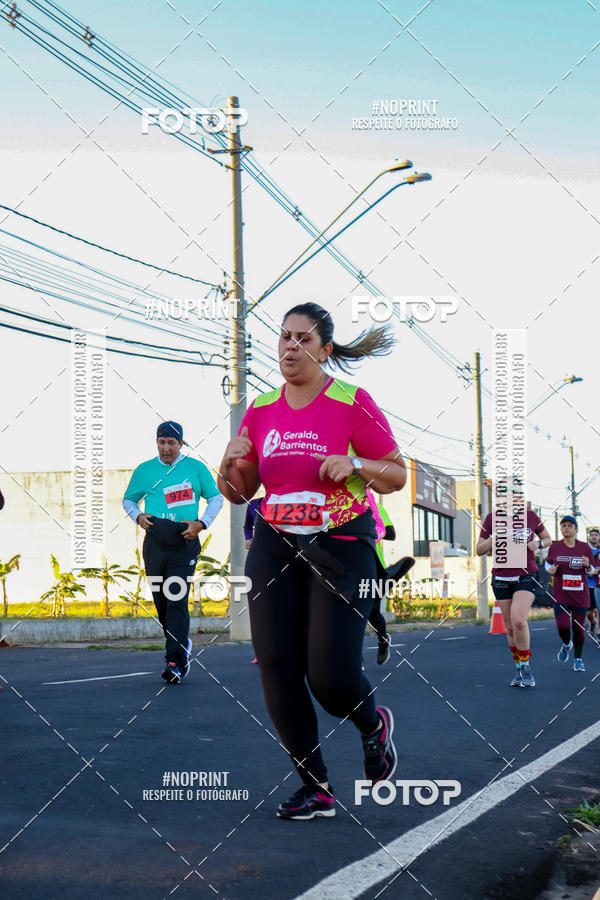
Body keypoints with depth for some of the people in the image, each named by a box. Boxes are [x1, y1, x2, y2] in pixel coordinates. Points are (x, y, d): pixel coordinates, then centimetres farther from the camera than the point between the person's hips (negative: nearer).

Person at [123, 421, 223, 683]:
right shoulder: (144, 470, 12)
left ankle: (175, 660, -14)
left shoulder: (196, 468, 7)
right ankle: (181, 645, 27)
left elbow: (216, 498, 12)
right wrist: (138, 516, 2)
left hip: (185, 542, -3)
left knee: (177, 599, -12)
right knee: (160, 599, 6)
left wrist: (201, 523, -3)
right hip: (155, 541, 3)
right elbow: (128, 499, 23)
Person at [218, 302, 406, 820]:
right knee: (277, 669, -2)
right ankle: (317, 790, 12)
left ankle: (374, 726, 27)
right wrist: (231, 465, -9)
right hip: (275, 548, 5)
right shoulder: (261, 410, 8)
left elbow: (398, 476, -2)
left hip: (342, 548, -4)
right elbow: (238, 492, 13)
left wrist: (355, 465, -20)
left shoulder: (353, 404, -5)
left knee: (330, 676, -11)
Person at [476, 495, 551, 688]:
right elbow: (479, 550, 2)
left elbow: (548, 539, 15)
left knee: (518, 621, -21)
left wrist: (538, 544, -8)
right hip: (502, 579, 2)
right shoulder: (492, 518, 0)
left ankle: (526, 667, -4)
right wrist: (493, 540, -18)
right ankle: (519, 670, 22)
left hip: (526, 577, -2)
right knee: (510, 628, 6)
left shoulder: (531, 516, 1)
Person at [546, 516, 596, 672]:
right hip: (560, 594, 0)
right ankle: (566, 645, 21)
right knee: (562, 626, -14)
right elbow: (548, 563, 16)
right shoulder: (555, 547, 1)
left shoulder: (584, 547, 1)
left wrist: (588, 566, -15)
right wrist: (551, 569, -6)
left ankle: (578, 659, 23)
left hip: (580, 594, 1)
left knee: (579, 627, 3)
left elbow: (592, 571, 8)